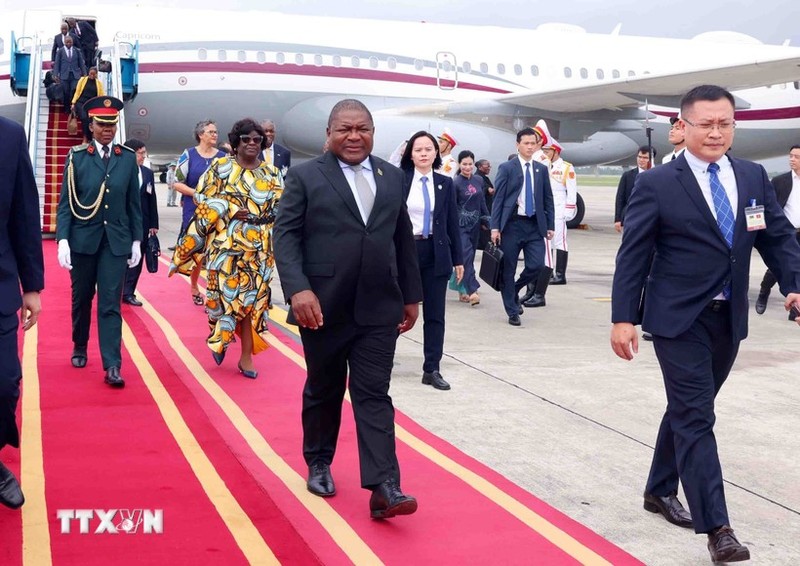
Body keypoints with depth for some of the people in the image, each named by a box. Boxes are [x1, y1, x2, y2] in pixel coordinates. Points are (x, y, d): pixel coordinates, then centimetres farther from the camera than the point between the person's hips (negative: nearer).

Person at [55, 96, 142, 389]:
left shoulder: (128, 158, 3)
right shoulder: (77, 156, -1)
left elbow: (134, 203, 6)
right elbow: (66, 202, -3)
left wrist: (136, 240, 4)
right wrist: (62, 239, -11)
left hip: (116, 241, 0)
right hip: (83, 239, 0)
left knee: (110, 304, -4)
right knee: (81, 299, 14)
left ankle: (112, 366, -6)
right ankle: (79, 348, 36)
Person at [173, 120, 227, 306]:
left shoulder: (223, 157, 5)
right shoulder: (189, 155, -1)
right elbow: (177, 183, -3)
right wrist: (197, 194, -15)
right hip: (194, 212, -1)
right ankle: (194, 287, 30)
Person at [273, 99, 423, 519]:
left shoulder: (393, 177, 10)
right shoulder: (305, 177, -1)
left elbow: (403, 240, 14)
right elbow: (285, 235, -7)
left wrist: (411, 295, 14)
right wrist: (298, 289, -20)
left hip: (379, 309, 2)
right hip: (323, 307, -2)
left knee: (374, 394, -2)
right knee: (323, 391, 13)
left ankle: (383, 487, -6)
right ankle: (318, 465, 33)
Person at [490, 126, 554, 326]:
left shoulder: (542, 169, 10)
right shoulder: (506, 168, 0)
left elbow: (548, 199, 12)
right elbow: (498, 199, -3)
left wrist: (550, 225, 6)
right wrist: (495, 227, -9)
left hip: (535, 225, 3)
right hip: (512, 224, -3)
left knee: (536, 265, -6)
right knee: (508, 269, 1)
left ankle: (514, 289, 23)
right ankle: (512, 311, 14)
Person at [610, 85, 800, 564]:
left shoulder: (754, 177, 6)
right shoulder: (657, 184, -8)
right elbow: (633, 255, -8)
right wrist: (623, 318, -11)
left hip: (728, 318, 5)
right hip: (680, 320, -5)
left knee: (688, 410, 17)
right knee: (695, 417, -7)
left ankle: (661, 490, 35)